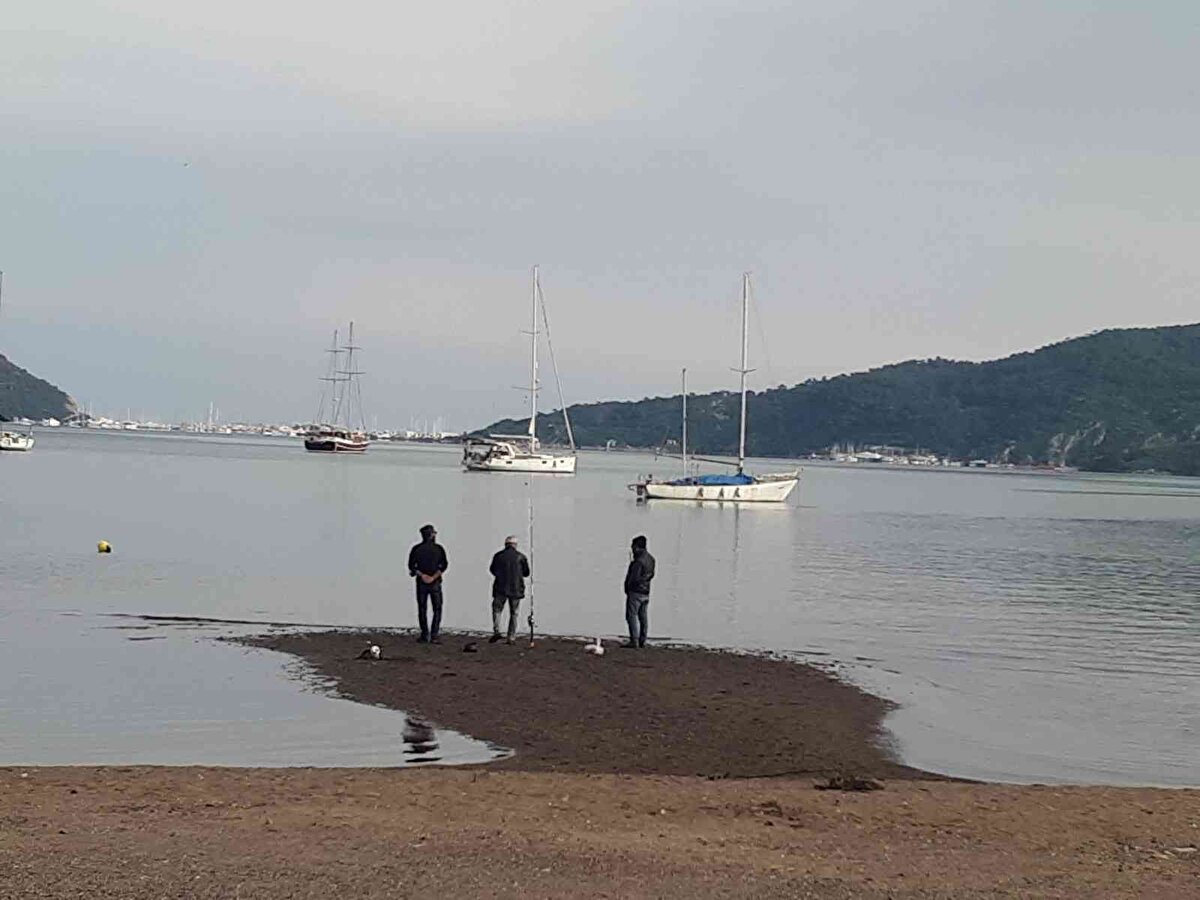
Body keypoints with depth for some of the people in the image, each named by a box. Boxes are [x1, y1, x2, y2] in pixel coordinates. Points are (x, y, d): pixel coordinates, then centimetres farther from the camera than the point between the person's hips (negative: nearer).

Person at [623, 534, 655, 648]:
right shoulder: (650, 559, 9)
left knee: (632, 616, -6)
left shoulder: (638, 561, -20)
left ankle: (634, 641, -10)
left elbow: (634, 578, -20)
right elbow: (651, 574, 17)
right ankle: (642, 641, 14)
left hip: (635, 591, -9)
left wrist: (627, 589, -6)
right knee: (643, 617, 10)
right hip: (646, 592, 9)